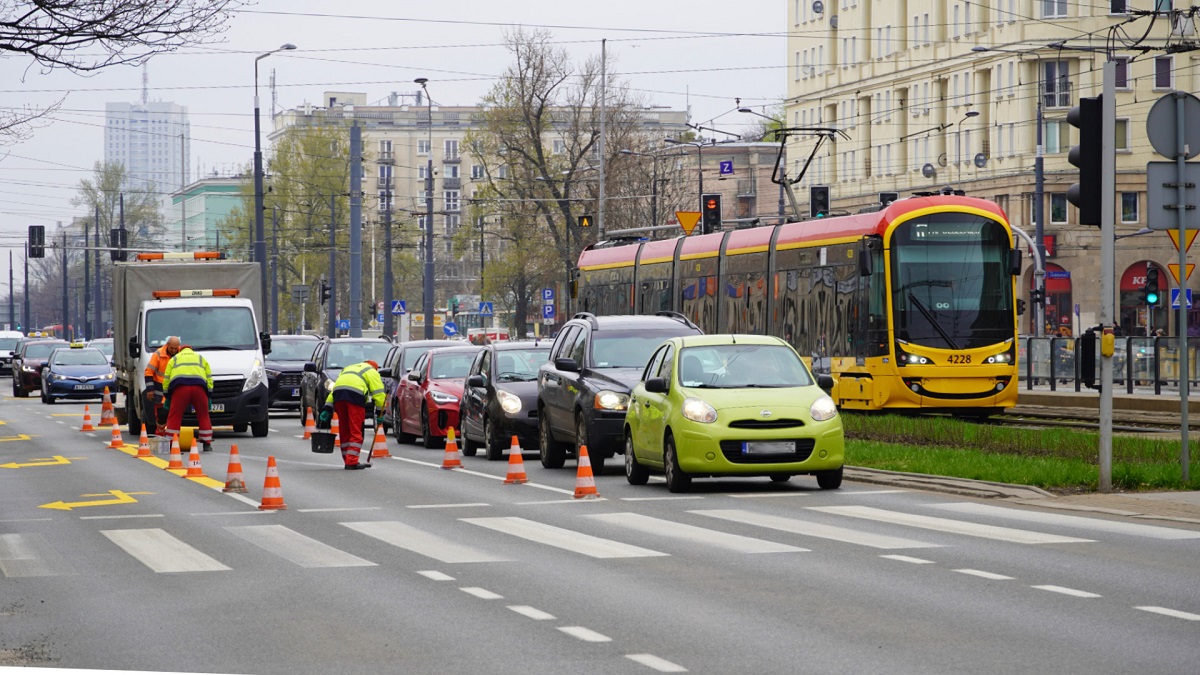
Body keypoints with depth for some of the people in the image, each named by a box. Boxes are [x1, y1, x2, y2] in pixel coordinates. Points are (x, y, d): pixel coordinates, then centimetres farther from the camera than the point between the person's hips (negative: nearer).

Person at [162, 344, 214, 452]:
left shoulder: (174, 359, 30)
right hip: (199, 386, 1)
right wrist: (208, 395, 24)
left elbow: (166, 379, 21)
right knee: (203, 416, 13)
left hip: (179, 387, -1)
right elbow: (209, 379, 23)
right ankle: (207, 444, 13)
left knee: (174, 416, 3)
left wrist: (167, 398, 25)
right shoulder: (201, 359, 33)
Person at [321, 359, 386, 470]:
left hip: (338, 394, 5)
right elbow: (378, 393, 10)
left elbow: (334, 389, 28)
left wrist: (328, 408, 22)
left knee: (344, 431, 12)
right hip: (355, 395, -5)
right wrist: (380, 413, 11)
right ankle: (352, 462, -11)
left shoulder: (347, 369, 38)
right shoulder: (372, 372, 22)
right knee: (355, 432, -4)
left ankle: (348, 461, 16)